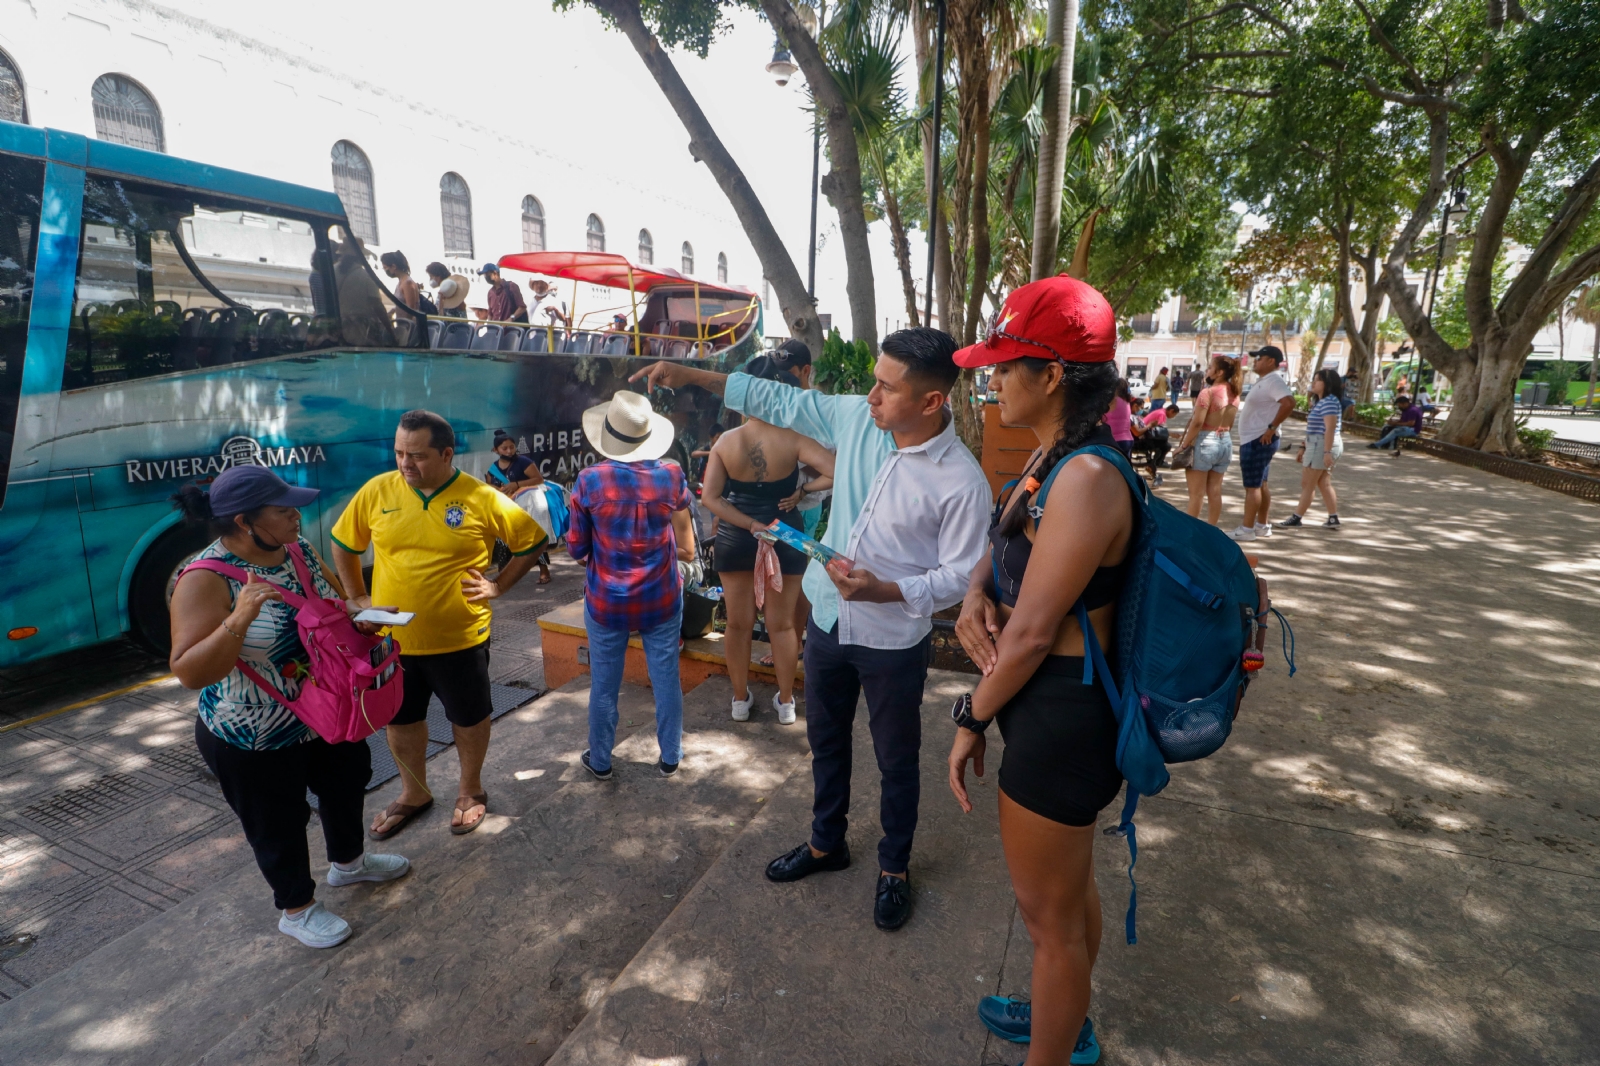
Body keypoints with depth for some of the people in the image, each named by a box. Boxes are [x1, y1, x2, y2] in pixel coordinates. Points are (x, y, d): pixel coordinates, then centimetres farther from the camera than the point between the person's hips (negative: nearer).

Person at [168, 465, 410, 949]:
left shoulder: (298, 547, -6)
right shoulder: (207, 580, -26)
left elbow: (335, 598, 11)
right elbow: (190, 673, -29)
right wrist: (239, 619, -43)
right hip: (254, 742, -7)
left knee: (347, 780, 25)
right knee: (279, 824, 13)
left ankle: (347, 861, 52)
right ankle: (297, 909, 39)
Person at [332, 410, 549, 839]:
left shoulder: (482, 499, -13)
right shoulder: (377, 491, -5)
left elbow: (532, 541, -2)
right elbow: (343, 546, 10)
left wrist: (499, 584, -7)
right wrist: (358, 598, 6)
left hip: (459, 638, -3)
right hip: (392, 638, 3)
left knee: (469, 717, 15)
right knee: (399, 719, 20)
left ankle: (470, 791, 39)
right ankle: (413, 794, 44)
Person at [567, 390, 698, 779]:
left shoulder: (589, 480, -14)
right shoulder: (672, 476, -11)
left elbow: (576, 549, -4)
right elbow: (686, 550, -6)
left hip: (606, 602, 0)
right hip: (661, 600, 1)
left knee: (604, 685, 16)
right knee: (666, 679, 15)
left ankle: (600, 761, 34)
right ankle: (670, 758, 31)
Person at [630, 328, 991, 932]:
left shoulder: (961, 482, -22)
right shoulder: (855, 418, -8)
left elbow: (960, 576, -16)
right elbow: (777, 401, 2)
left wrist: (883, 590, -30)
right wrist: (692, 376, -1)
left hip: (893, 640, -5)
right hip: (827, 618, 6)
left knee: (896, 762, 16)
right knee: (826, 741, 24)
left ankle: (894, 868, 42)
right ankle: (826, 844, 49)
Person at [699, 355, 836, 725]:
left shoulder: (726, 442, -10)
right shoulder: (793, 439, -17)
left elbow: (709, 497, -15)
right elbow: (836, 473, -25)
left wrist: (751, 525, -14)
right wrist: (801, 490, -10)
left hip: (735, 539, 2)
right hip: (783, 537, -1)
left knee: (738, 622, 15)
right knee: (782, 624, 12)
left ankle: (740, 699, 30)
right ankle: (786, 701, 25)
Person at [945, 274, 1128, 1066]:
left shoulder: (1085, 480, -27)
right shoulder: (1053, 459, 4)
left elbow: (1031, 632, -24)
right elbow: (1002, 548, 13)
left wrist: (972, 720, -11)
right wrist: (974, 595, -9)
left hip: (1061, 718, -10)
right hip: (1062, 706, 10)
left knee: (1048, 912, 13)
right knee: (1070, 883, 29)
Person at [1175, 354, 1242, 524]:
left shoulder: (1208, 392, -16)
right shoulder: (1234, 394, 7)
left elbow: (1197, 423, -20)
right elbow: (1230, 424, 12)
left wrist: (1184, 445, -15)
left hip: (1205, 442, -7)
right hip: (1225, 443, 7)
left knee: (1196, 493, 0)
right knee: (1215, 491, 11)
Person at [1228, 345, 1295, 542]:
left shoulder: (1273, 381, -17)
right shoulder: (1264, 380, 14)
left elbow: (1289, 402, -32)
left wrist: (1272, 427, -27)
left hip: (1258, 441, -11)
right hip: (1254, 440, 11)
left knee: (1252, 485, -6)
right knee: (1260, 484, 15)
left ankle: (1247, 529, -2)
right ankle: (1262, 525, 23)